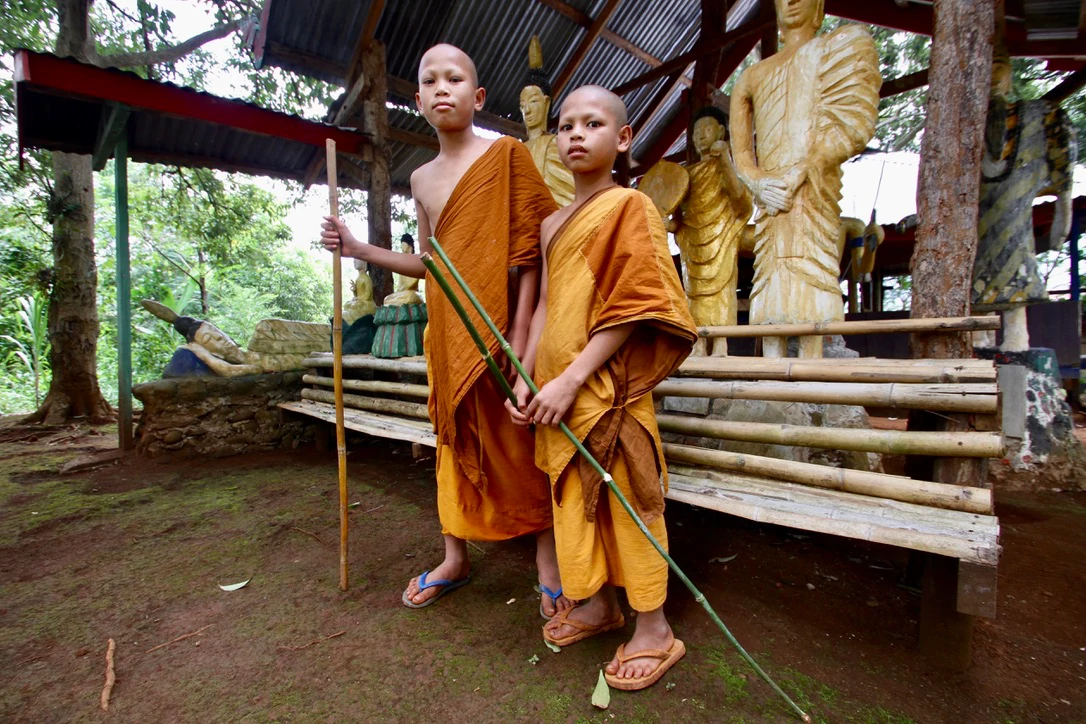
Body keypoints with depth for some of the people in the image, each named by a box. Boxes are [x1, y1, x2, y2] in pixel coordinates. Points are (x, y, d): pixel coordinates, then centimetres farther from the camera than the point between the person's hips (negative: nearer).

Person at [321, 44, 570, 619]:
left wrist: (518, 340, -16)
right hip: (444, 329, 6)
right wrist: (357, 249, 11)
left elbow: (531, 254, -9)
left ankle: (549, 566, 18)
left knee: (520, 444, -1)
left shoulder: (507, 155, -3)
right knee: (456, 441, 14)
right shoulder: (422, 179, 15)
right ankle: (455, 558, 32)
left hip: (495, 326, -6)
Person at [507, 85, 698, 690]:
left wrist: (572, 379, -18)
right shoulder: (553, 224, 17)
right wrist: (524, 378, 6)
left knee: (626, 501, 3)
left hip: (606, 386, -7)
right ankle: (598, 605, 36)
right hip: (557, 390, 8)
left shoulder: (630, 206, -4)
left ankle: (655, 629, 23)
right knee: (575, 498, 15)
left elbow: (632, 307, -14)